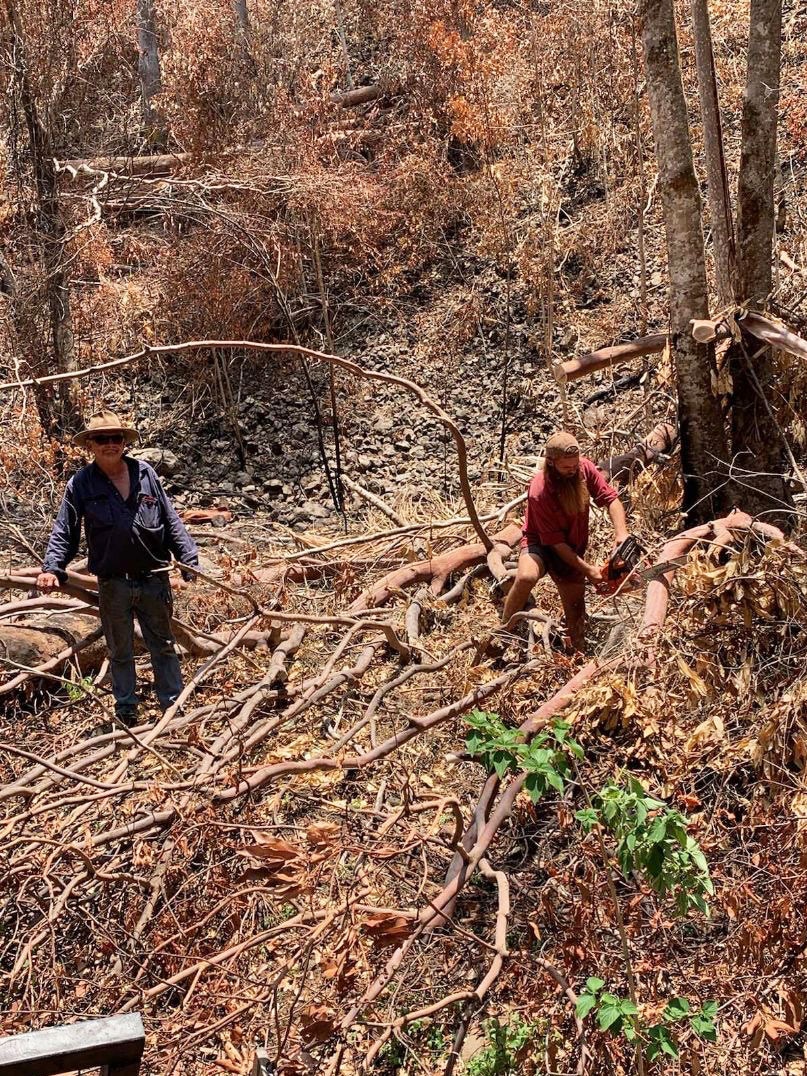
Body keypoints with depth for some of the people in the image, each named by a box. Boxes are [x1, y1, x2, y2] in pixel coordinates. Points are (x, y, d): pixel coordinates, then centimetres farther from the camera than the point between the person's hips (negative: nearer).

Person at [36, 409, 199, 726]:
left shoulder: (145, 473, -1)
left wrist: (188, 556, 0)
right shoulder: (81, 484, -6)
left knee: (163, 645, 13)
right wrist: (52, 568, -15)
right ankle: (126, 709, 28)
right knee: (120, 651, 13)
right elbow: (64, 532, -2)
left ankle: (174, 705, 24)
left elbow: (170, 521, 5)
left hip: (154, 579, 1)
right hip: (113, 585, -1)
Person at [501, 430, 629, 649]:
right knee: (526, 576, -36)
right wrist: (587, 569, -24)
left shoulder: (584, 468, -16)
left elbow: (611, 499, -9)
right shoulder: (540, 492, -30)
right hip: (541, 544, -5)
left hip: (572, 548, 5)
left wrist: (621, 533, -27)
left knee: (576, 607, 10)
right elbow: (555, 542, -24)